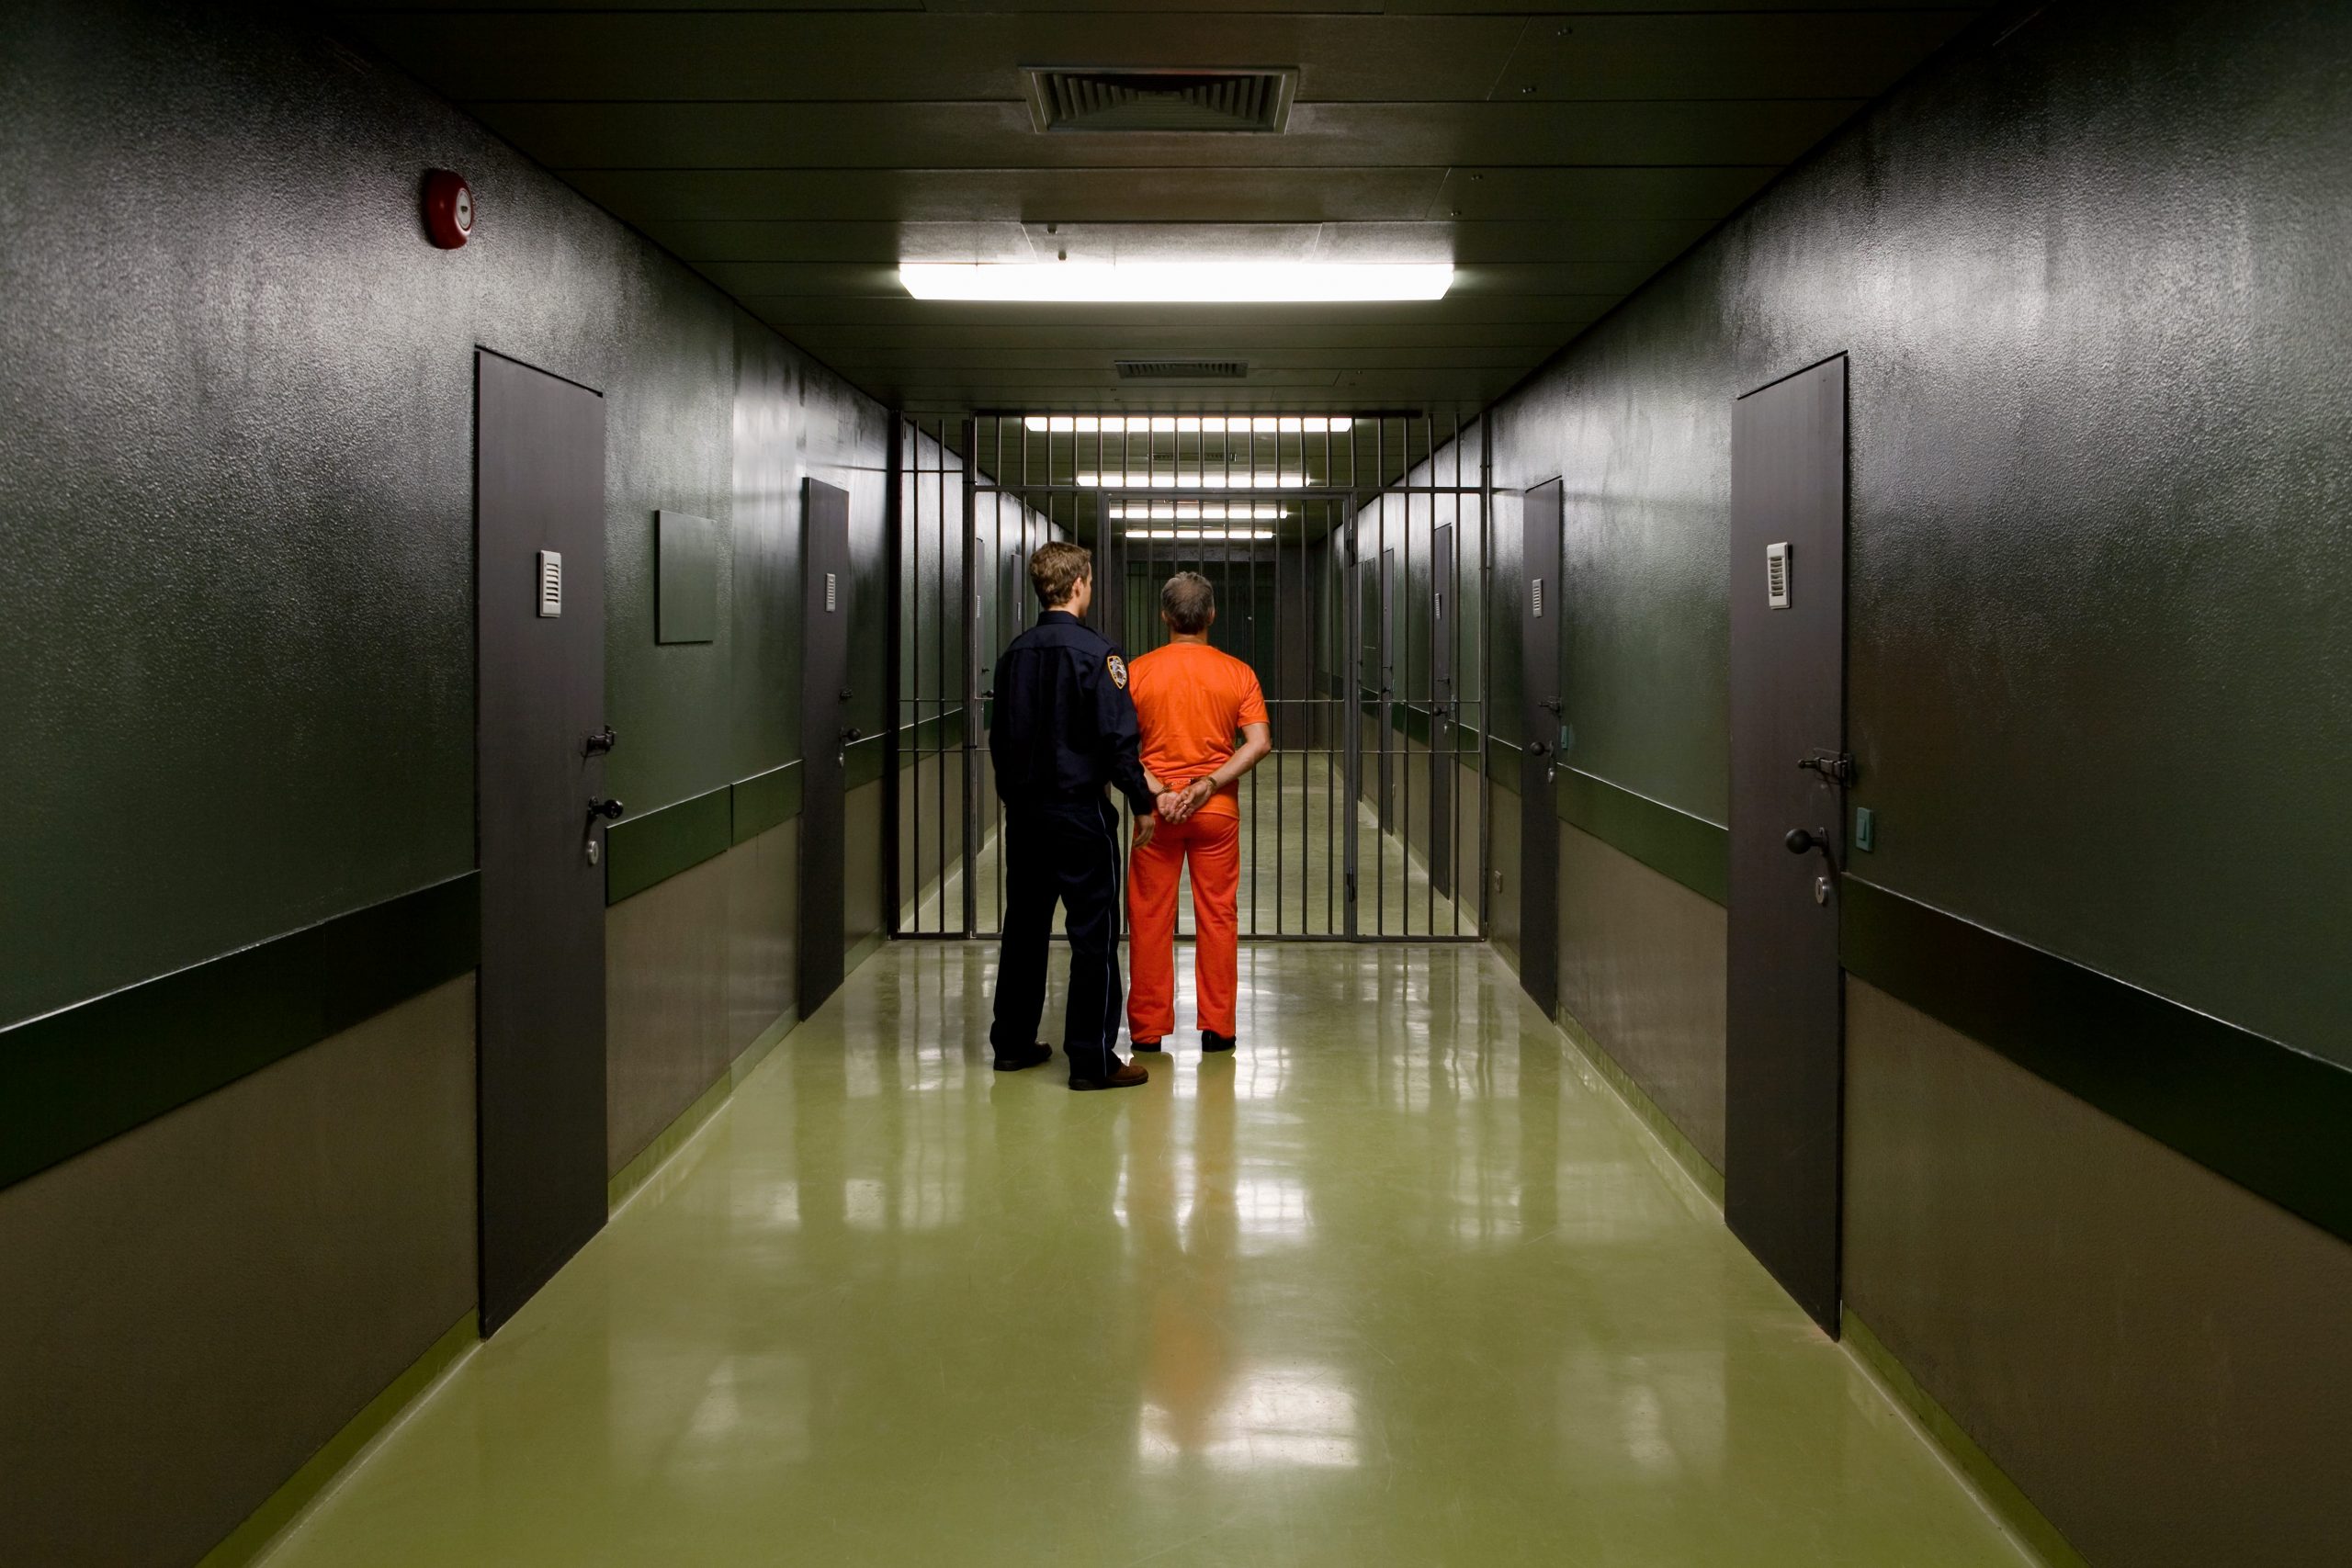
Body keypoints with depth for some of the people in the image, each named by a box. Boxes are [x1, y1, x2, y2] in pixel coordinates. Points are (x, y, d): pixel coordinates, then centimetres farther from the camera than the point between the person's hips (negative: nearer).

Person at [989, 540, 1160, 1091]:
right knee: (1093, 932, -1)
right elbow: (1118, 737, -16)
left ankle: (1013, 1042, 23)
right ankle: (1092, 1060, 0)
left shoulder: (1016, 653, 7)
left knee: (1024, 925, 16)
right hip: (1080, 809, -7)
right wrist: (1142, 802, -7)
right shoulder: (1095, 653, -13)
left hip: (1024, 811, 7)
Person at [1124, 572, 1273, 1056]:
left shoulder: (1137, 672, -3)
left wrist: (1158, 791, -11)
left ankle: (1148, 1029, 12)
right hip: (1218, 810, 1)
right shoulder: (1238, 673, -2)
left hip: (1156, 810, 0)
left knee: (1150, 919, 8)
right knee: (1217, 916, 8)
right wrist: (1208, 785, -12)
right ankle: (1216, 1026, 11)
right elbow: (1259, 744, -10)